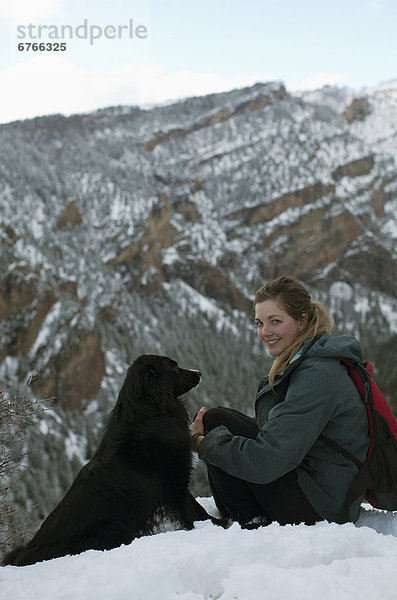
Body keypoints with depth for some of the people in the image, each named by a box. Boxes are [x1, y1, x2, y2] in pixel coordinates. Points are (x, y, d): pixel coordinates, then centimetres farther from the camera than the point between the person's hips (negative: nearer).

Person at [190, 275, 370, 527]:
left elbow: (266, 461, -28)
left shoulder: (317, 375, -23)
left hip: (323, 505, -10)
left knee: (215, 421, -9)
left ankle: (251, 522, 0)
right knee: (220, 418, 9)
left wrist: (203, 442, -13)